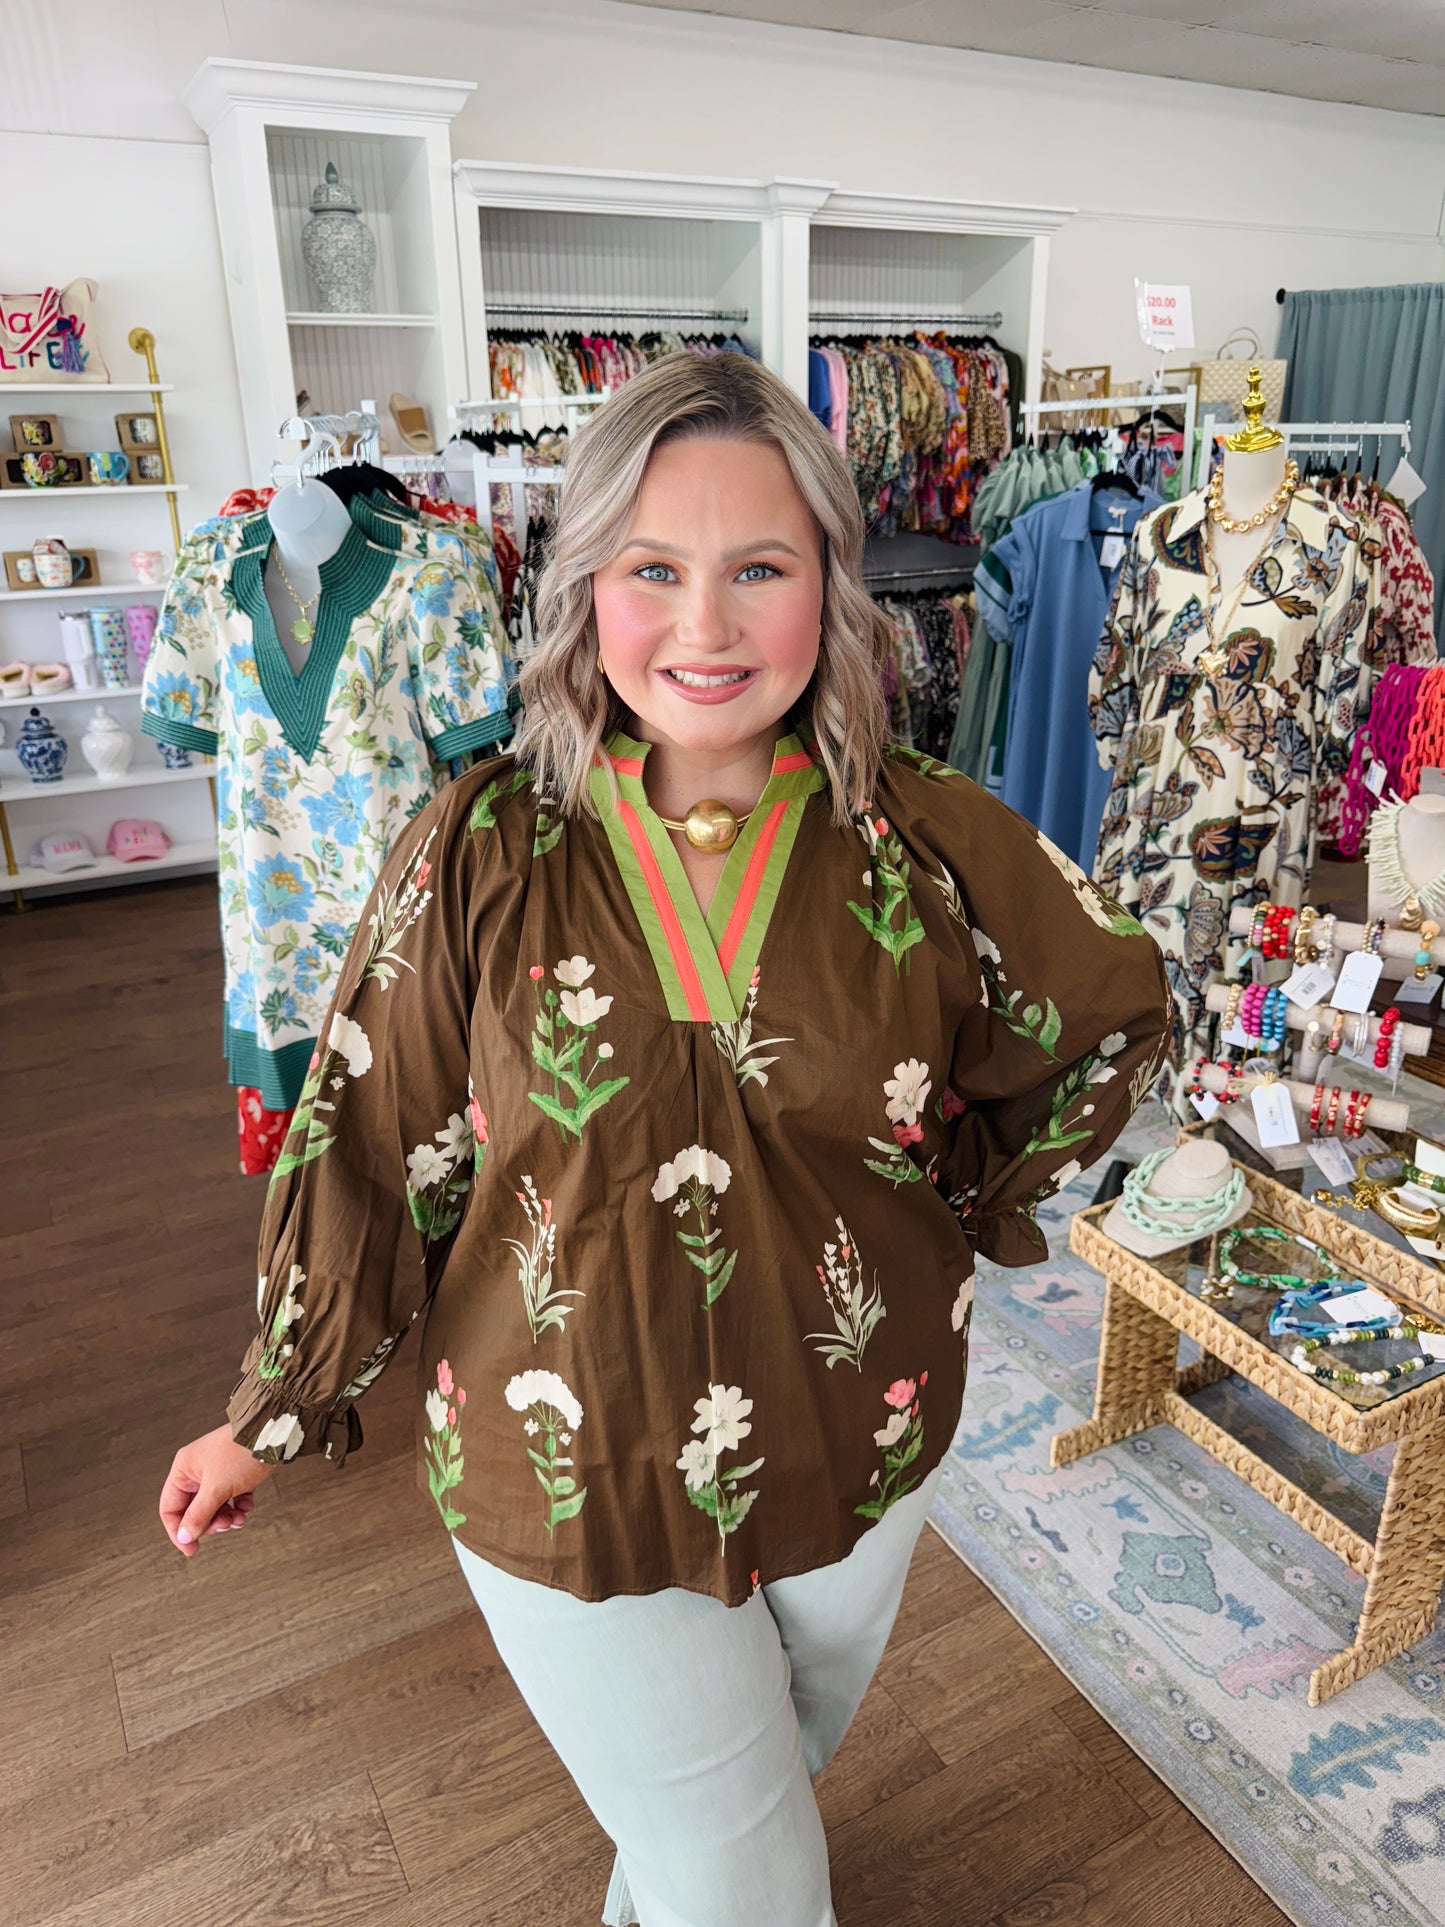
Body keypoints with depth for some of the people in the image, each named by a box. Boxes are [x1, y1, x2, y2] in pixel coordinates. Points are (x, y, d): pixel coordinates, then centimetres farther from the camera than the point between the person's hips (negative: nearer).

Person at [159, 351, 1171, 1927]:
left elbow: (1113, 1020, 4)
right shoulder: (481, 850, -16)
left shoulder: (926, 840, -13)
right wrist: (269, 1414, 2)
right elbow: (369, 1149, -7)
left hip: (860, 1453, 3)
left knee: (783, 1769, 31)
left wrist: (973, 1215, 2)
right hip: (570, 1483, -2)